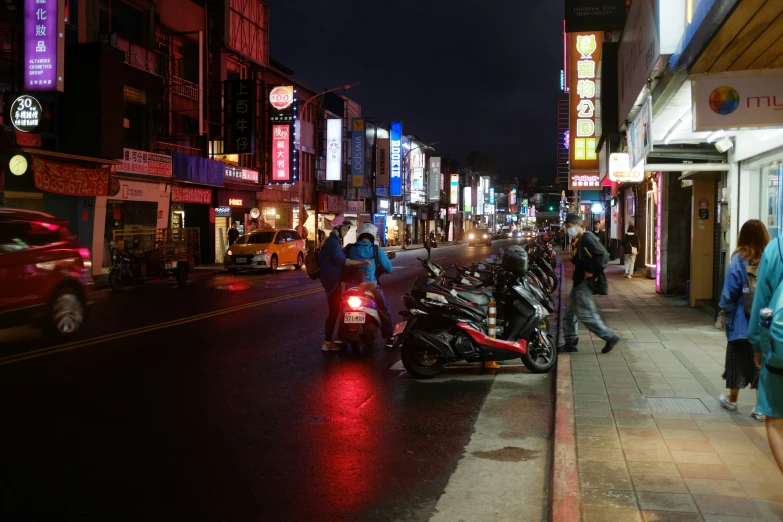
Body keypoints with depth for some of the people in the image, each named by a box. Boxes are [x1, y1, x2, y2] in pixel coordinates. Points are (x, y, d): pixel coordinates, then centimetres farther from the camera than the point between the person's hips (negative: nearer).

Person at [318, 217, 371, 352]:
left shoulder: (335, 240, 16)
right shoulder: (333, 241, -17)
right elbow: (341, 260, -28)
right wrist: (361, 262, -32)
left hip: (334, 278, 10)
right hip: (332, 279, -10)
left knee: (335, 309, 14)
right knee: (334, 310, -9)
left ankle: (330, 339, 22)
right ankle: (327, 343, -6)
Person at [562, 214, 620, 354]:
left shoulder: (588, 238, -15)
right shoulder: (579, 241, 16)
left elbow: (602, 254, -25)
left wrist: (592, 271, -21)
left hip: (586, 283, -11)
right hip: (579, 282, 11)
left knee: (586, 314, -10)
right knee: (570, 313, 12)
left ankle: (610, 337, -1)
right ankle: (570, 343, 18)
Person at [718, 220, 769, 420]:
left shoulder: (739, 260, -12)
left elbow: (730, 292, -11)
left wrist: (726, 310, 4)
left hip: (742, 322, -2)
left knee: (738, 358, 14)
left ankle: (732, 400, 30)